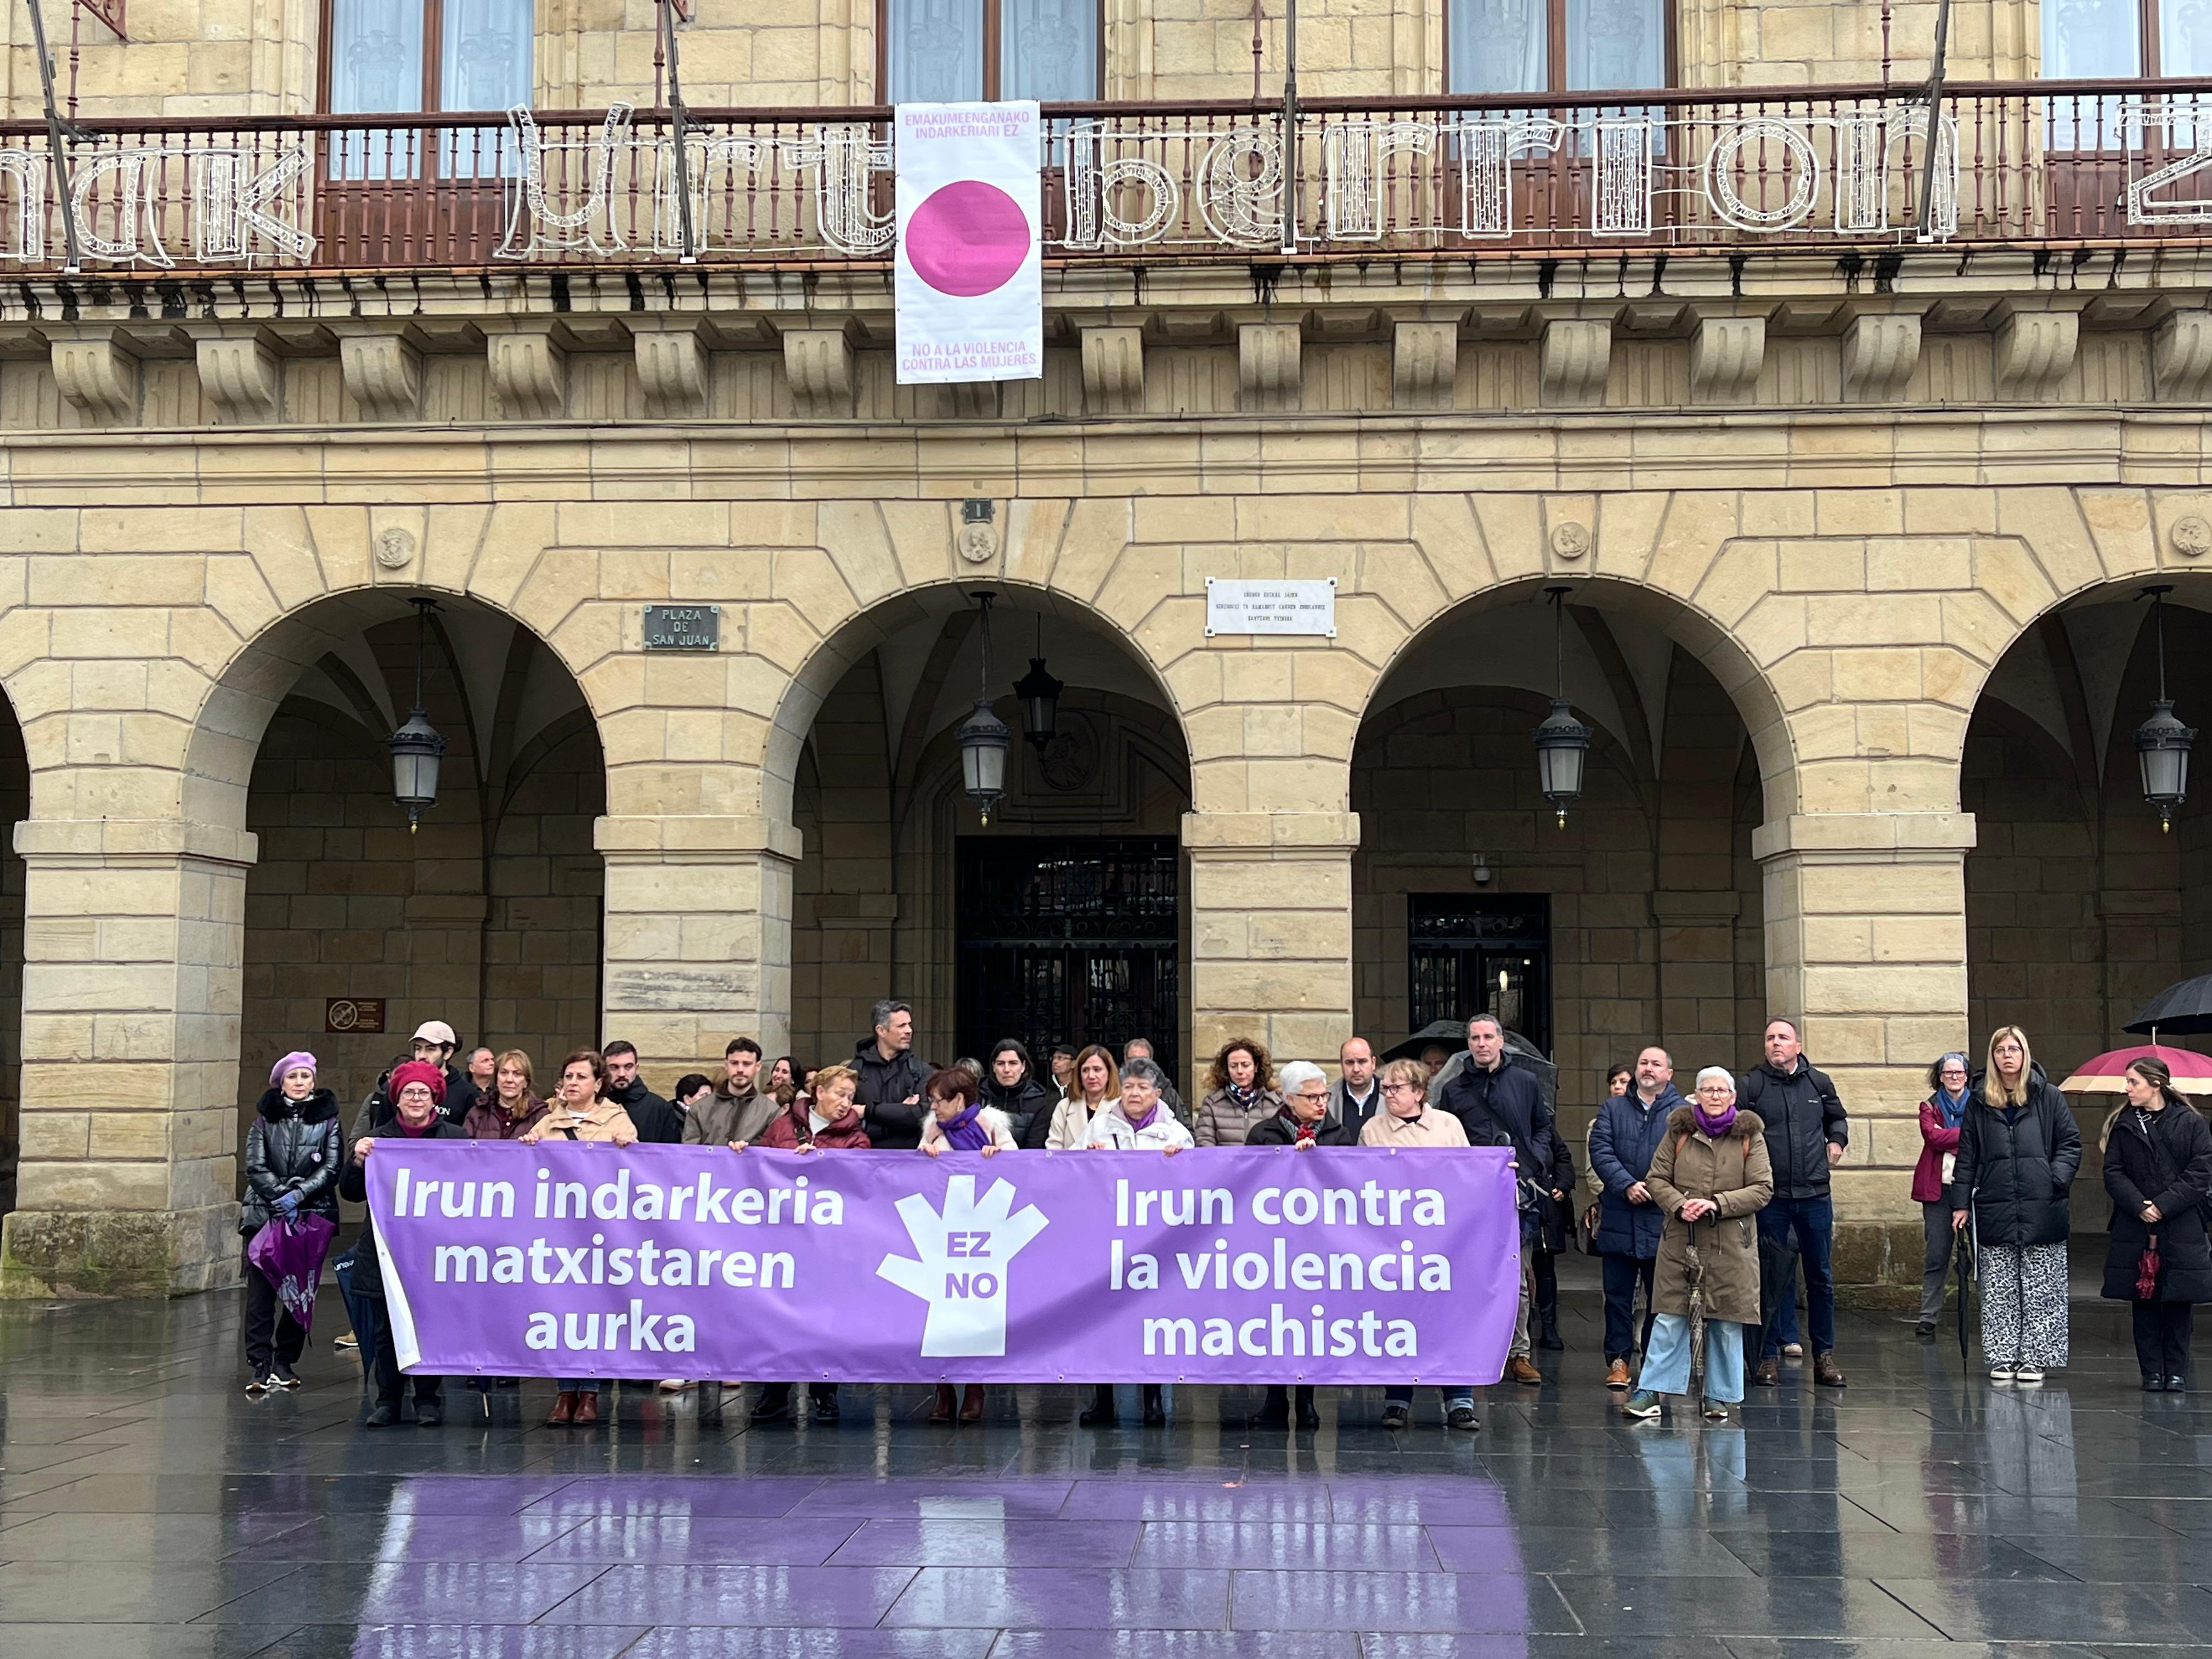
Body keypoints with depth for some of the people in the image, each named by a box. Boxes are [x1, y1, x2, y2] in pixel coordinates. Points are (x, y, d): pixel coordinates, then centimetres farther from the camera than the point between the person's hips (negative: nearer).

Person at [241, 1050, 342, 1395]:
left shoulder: (327, 1118, 6)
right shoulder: (264, 1117, 7)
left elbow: (333, 1167, -2)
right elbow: (256, 1167, 0)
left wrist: (299, 1194, -14)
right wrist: (281, 1197, -12)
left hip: (312, 1215, 1)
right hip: (265, 1214, 0)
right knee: (261, 1289, -7)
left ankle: (286, 1360, 14)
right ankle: (260, 1364, -7)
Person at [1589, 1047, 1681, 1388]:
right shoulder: (1613, 1109, 10)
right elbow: (1600, 1151, -1)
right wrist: (1627, 1185, -14)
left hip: (1663, 1219, -1)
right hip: (1619, 1217, 2)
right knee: (1618, 1294, 6)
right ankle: (1618, 1360, 13)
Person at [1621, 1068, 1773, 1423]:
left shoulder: (1750, 1136, 3)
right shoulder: (1679, 1131, 6)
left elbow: (1762, 1189, -3)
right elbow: (1656, 1179, 6)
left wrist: (1717, 1204, -14)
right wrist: (1680, 1206, -13)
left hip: (1731, 1245, 0)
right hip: (1680, 1241, 0)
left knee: (1726, 1323, 5)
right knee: (1670, 1318, -1)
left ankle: (1720, 1396, 17)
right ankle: (1650, 1392, 2)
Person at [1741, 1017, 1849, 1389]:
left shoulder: (1819, 1083, 7)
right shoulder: (1750, 1086, -1)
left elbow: (1837, 1118, 26)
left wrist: (1837, 1140, 8)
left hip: (1814, 1194, 2)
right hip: (1770, 1195, -2)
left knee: (1821, 1277, 8)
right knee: (1770, 1279, 3)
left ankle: (1824, 1355, 18)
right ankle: (1769, 1355, 11)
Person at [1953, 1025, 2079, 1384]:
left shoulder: (2048, 1097, 4)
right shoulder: (1979, 1102, 9)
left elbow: (2071, 1143, 7)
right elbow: (1967, 1156, 11)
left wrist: (2057, 1179, -9)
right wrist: (1961, 1202, 5)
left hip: (2041, 1210, -1)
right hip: (1995, 1212, 2)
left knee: (2040, 1291, 1)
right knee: (1998, 1293, 3)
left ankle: (2035, 1358, 8)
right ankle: (2003, 1358, 10)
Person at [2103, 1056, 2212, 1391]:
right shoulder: (2125, 1126, 8)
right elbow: (2113, 1172, 3)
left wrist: (2165, 1205, -14)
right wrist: (2139, 1206, -13)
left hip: (2181, 1230, -2)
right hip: (2136, 1230, 2)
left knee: (2179, 1303, 2)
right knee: (2143, 1301, 2)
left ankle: (2176, 1372, 11)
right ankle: (2152, 1372, 8)